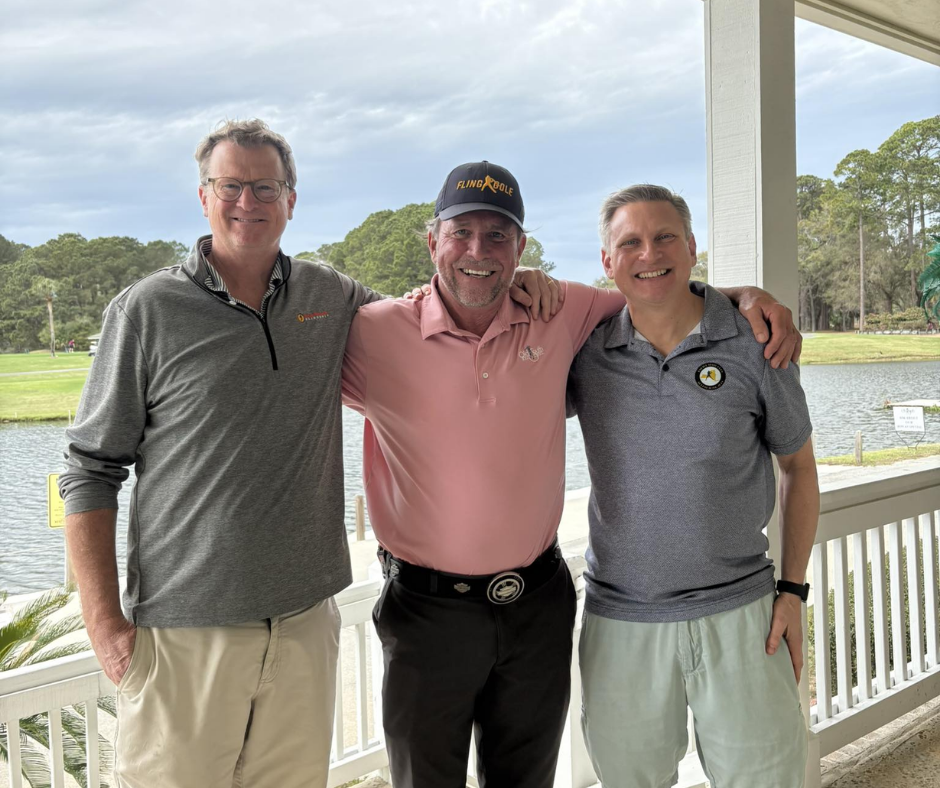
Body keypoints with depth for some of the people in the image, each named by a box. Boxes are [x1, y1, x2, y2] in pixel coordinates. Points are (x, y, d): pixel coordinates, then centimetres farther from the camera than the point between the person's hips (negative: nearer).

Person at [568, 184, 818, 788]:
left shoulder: (754, 343, -5)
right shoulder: (587, 352, -2)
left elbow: (799, 467, 6)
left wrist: (793, 591, 1)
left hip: (737, 613, -1)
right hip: (621, 619, 1)